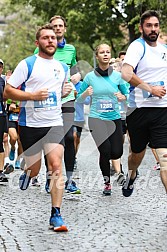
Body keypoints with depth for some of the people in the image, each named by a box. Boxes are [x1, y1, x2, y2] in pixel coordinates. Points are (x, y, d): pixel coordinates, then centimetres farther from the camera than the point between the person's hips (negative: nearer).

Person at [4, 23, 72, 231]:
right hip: (30, 124, -3)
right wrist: (33, 95, -19)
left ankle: (56, 215, -12)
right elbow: (8, 91, -6)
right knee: (33, 171, 4)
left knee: (56, 167, -13)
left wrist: (67, 91, 6)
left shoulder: (63, 67, 13)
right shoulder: (27, 64, -4)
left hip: (54, 124, 3)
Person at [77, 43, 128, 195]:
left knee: (117, 153, -7)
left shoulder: (117, 76, 3)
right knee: (105, 151, -17)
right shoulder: (90, 77, 1)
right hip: (96, 119, -2)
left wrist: (122, 97, -8)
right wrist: (85, 93, -12)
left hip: (114, 118, 2)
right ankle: (107, 183, 3)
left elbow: (127, 94, 14)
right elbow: (79, 99, 9)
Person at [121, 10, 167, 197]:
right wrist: (151, 89, -19)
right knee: (137, 154, 16)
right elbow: (126, 73, -23)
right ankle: (131, 176, 50)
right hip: (139, 109, -3)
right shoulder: (138, 46, -7)